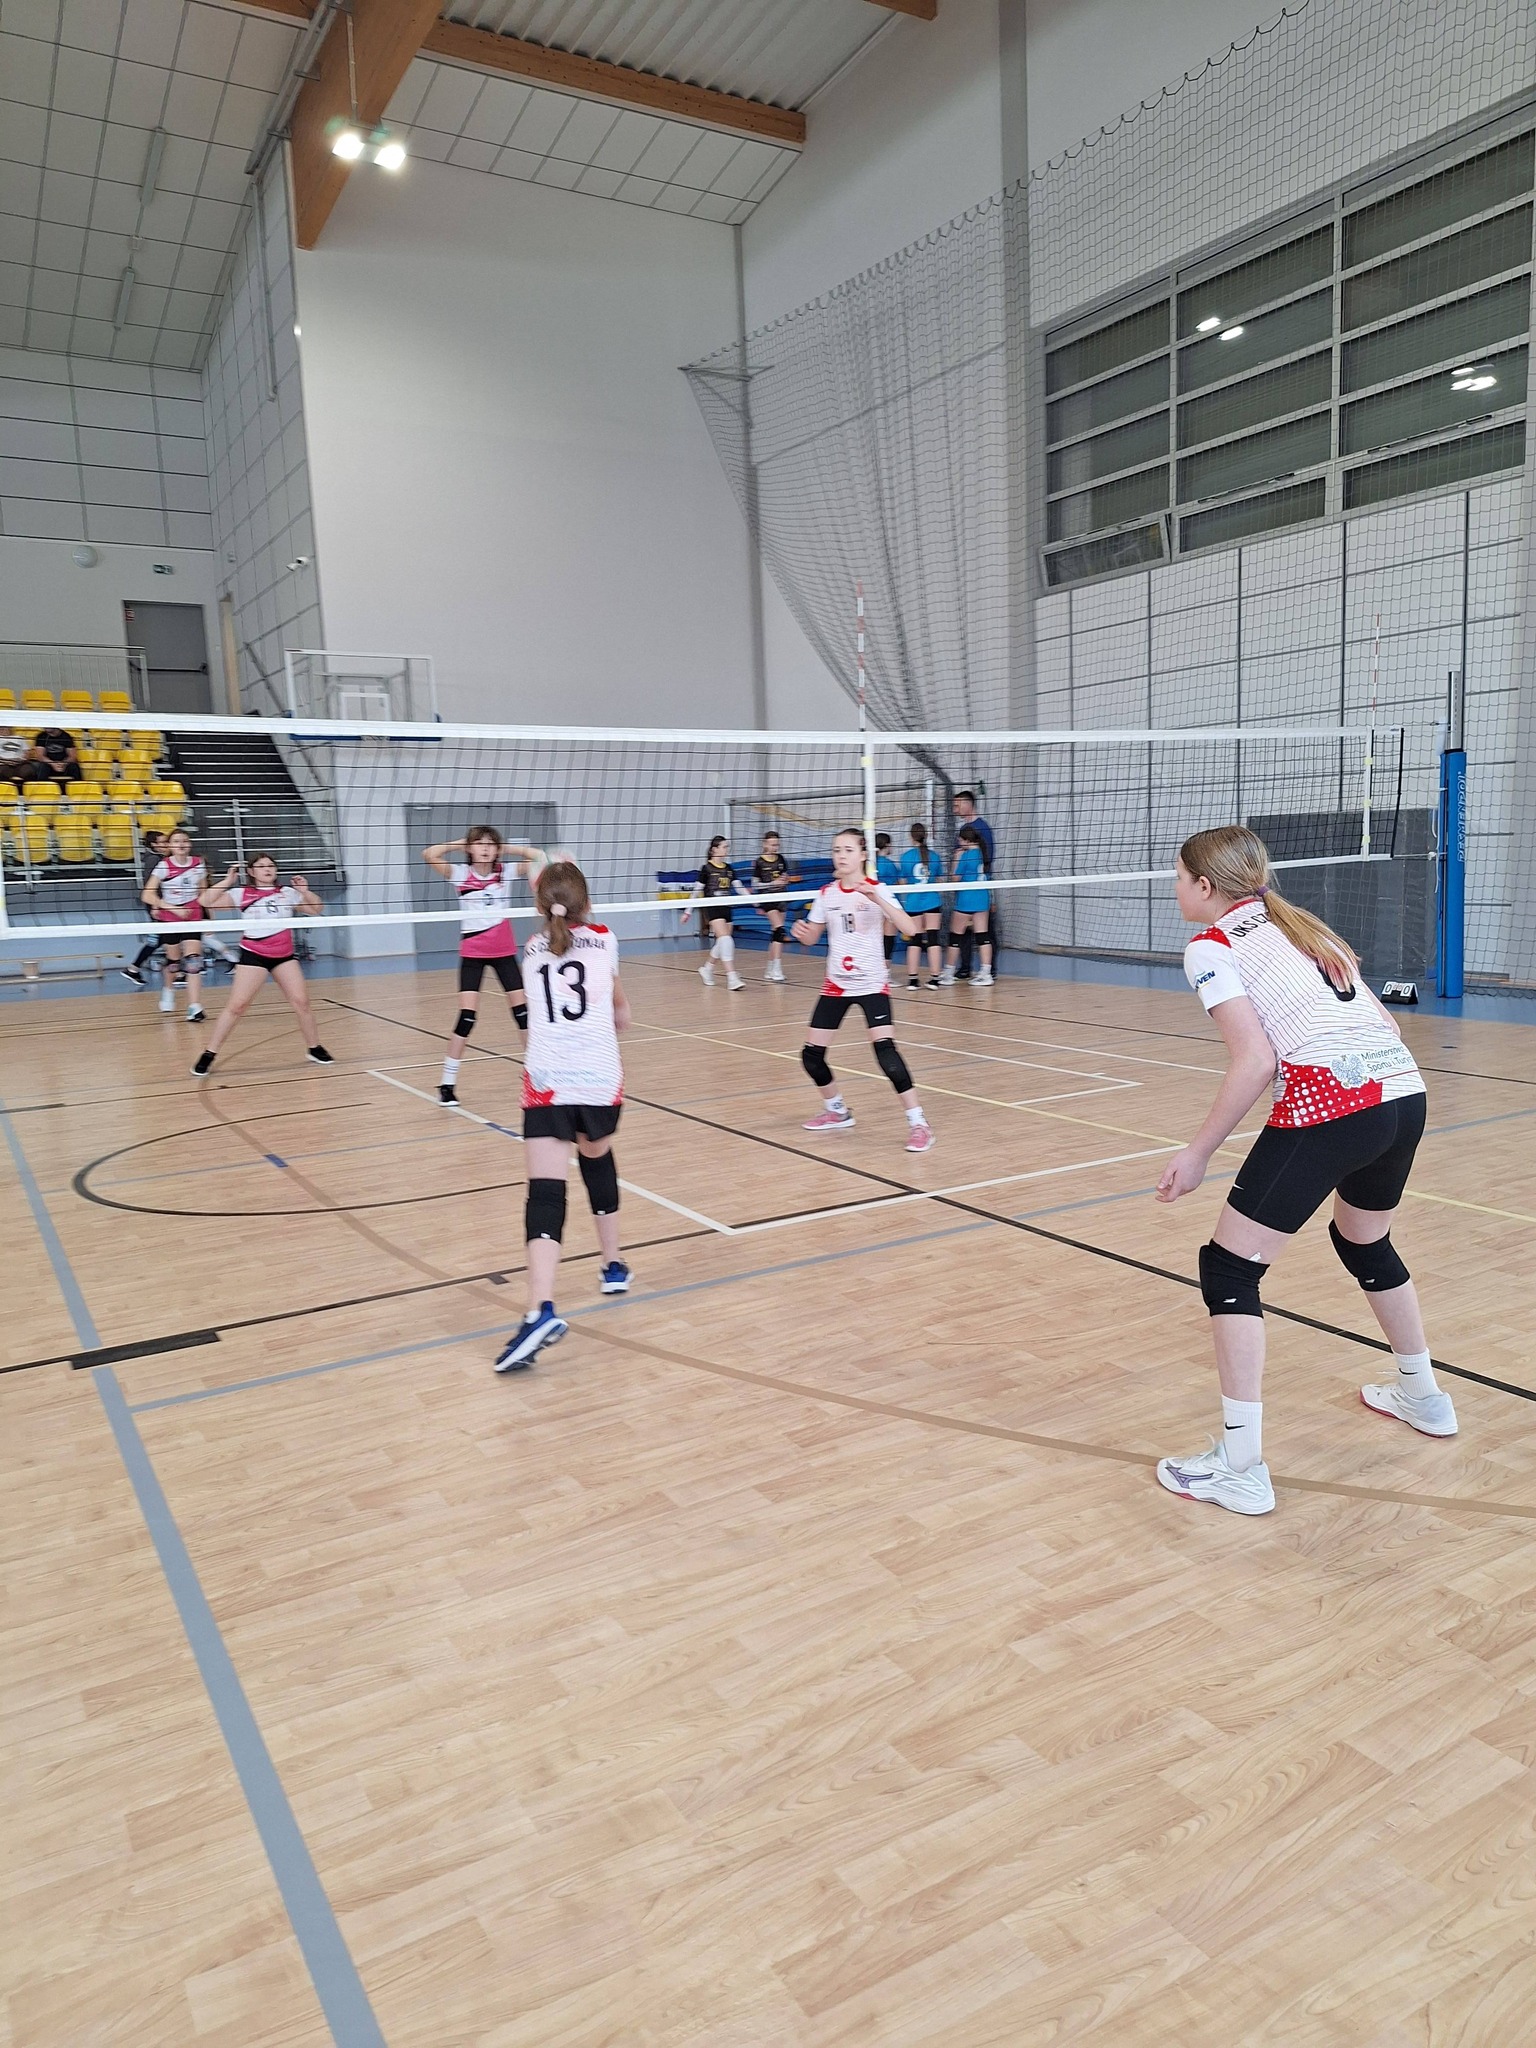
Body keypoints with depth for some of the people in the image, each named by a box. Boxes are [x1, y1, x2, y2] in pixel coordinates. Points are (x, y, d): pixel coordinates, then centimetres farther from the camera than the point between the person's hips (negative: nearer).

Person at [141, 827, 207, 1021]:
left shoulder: (198, 864, -2)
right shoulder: (163, 866, -10)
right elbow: (147, 896, -15)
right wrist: (173, 908, -22)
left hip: (193, 919, 1)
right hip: (169, 920, -1)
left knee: (193, 961, -12)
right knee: (174, 960, 11)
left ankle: (195, 1007, -17)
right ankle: (168, 990, 42)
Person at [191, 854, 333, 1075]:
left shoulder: (288, 893, 6)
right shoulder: (241, 894, -1)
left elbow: (317, 909, 14)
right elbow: (207, 902, -7)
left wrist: (305, 891, -3)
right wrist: (227, 881, -13)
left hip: (284, 955, 3)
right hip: (253, 955, -3)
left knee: (301, 1001, -1)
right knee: (237, 1005, -6)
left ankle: (315, 1047, 16)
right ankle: (210, 1053, 2)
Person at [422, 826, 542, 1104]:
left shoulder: (506, 871, -2)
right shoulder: (460, 873, -7)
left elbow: (540, 858, -8)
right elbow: (429, 855, -20)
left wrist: (506, 848, -4)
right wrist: (459, 843, -9)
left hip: (504, 951, 2)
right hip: (472, 953, -2)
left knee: (521, 1008, 5)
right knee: (467, 1015, -9)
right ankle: (447, 1083, -1)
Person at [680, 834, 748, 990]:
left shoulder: (729, 868, 10)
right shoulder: (706, 868, -6)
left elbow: (739, 888, 10)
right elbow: (697, 891, -2)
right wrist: (688, 911, -1)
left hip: (726, 908, 7)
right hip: (712, 908, -7)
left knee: (722, 943, 9)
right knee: (725, 940, -18)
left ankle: (706, 969, 30)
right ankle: (732, 978, -21)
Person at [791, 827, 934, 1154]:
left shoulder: (877, 891, -9)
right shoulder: (827, 894, 3)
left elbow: (909, 929, -22)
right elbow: (811, 938, 12)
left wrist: (877, 899, -33)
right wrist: (801, 932, -12)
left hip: (871, 984, -5)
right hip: (836, 984, 5)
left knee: (885, 1049, -22)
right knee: (811, 1054, 4)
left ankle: (917, 1123, -12)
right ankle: (837, 1111, 29)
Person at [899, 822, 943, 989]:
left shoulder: (906, 856, -5)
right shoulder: (933, 856, 1)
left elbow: (903, 881, 2)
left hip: (913, 901, -1)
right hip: (932, 901, 1)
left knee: (915, 940, 4)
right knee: (933, 939, 2)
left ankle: (912, 979, 4)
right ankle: (934, 978, 2)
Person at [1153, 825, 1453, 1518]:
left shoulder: (1213, 946, 0)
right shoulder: (1302, 927, 22)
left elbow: (1255, 1063, -11)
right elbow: (1383, 1023, 19)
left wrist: (1197, 1154, -4)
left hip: (1328, 1110, -8)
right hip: (1404, 1092, 9)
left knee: (1227, 1269, 2)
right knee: (1365, 1243, 33)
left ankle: (1241, 1468, 2)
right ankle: (1424, 1397, 50)